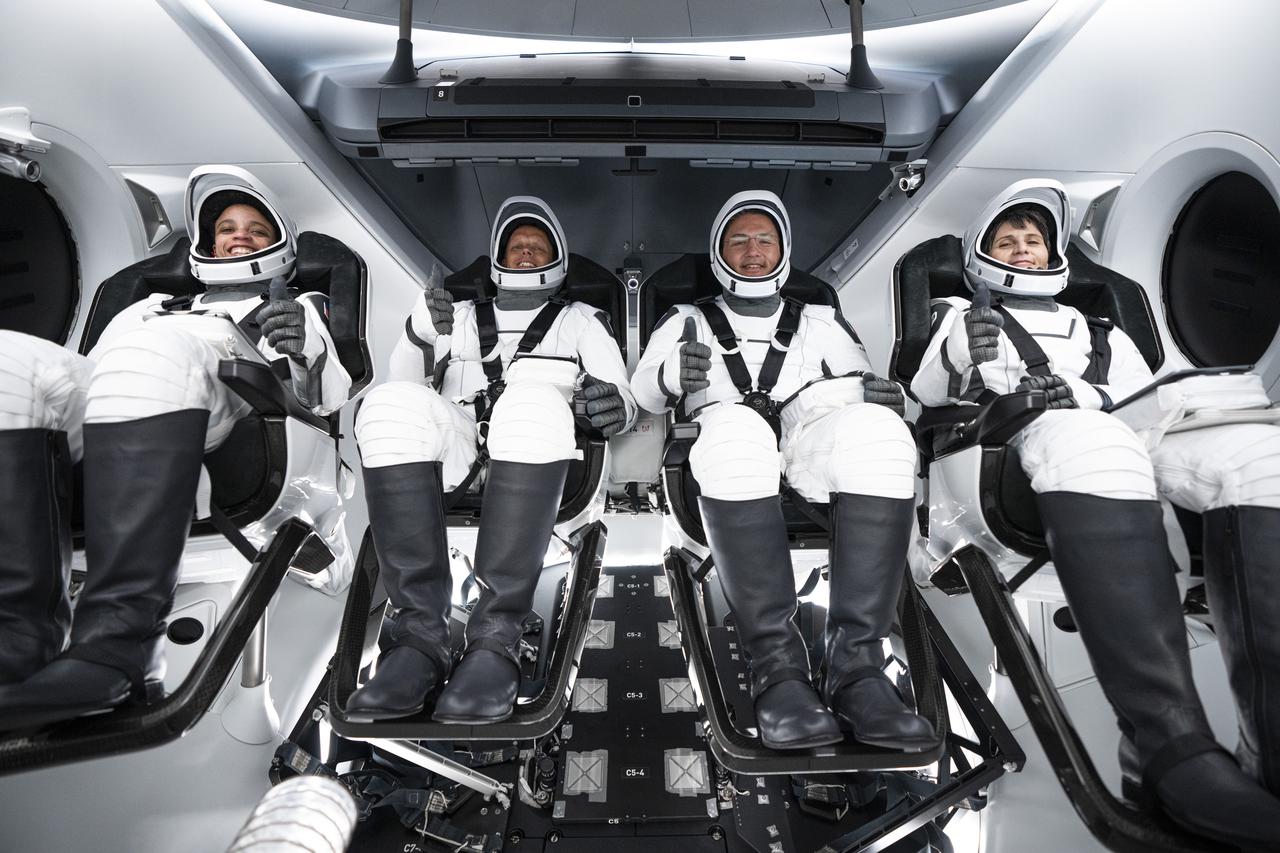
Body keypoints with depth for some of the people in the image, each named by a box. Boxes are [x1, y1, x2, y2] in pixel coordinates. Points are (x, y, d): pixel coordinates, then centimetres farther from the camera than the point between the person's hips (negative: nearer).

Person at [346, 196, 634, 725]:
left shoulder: (581, 320, 29)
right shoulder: (462, 316, 34)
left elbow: (622, 400, 15)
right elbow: (406, 383, 22)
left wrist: (617, 404, -11)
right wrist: (418, 333, 1)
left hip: (536, 462, -2)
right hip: (452, 455, 2)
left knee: (532, 399, -37)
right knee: (392, 402, -31)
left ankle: (494, 640, -38)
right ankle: (420, 635, -34)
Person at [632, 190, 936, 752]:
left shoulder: (821, 323, 32)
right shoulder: (688, 321, 27)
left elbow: (861, 385, 21)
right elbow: (642, 394, 12)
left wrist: (875, 391, -5)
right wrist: (671, 372, -12)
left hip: (813, 465, 2)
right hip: (729, 464, -1)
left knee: (876, 428, -32)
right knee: (736, 427, -37)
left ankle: (856, 663, -35)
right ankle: (776, 664, -35)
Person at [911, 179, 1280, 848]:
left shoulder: (1102, 333, 38)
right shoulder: (961, 315, 31)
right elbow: (922, 397, 15)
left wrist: (1083, 395, -3)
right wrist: (955, 353, -6)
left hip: (1129, 437, 4)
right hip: (1011, 442, -4)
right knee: (1084, 439, -40)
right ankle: (1170, 746, -48)